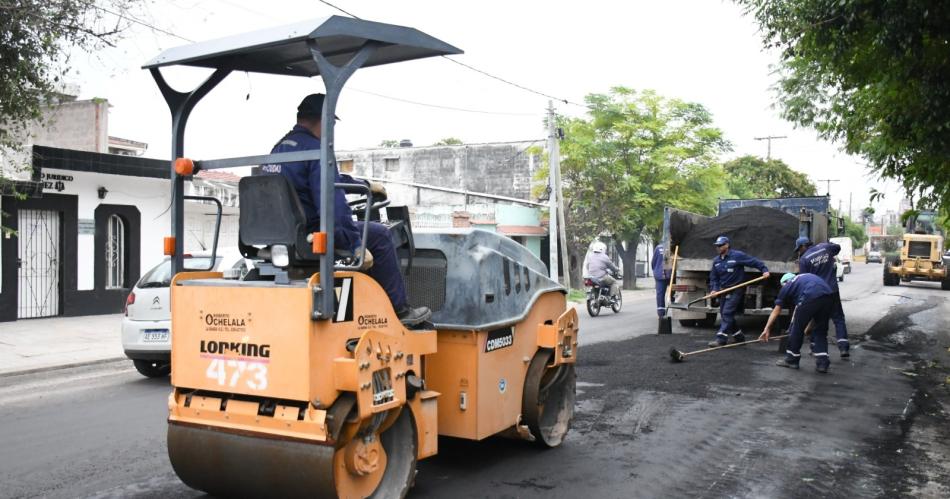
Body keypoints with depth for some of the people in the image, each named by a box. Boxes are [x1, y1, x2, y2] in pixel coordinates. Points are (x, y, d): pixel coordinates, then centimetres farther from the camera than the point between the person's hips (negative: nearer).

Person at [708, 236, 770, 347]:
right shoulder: (716, 260, 10)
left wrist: (764, 270, -19)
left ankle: (721, 338, -18)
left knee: (727, 313, -15)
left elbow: (754, 261, -8)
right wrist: (714, 289, -1)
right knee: (724, 314, 8)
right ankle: (739, 336, 24)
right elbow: (713, 277, 13)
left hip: (736, 290, -7)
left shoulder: (737, 255, -8)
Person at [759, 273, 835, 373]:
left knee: (797, 328, 13)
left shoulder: (787, 286, 25)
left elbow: (776, 311, 25)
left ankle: (792, 359, 23)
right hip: (829, 296, 5)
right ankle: (822, 362, 13)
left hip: (810, 297, -5)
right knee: (820, 331, 19)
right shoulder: (806, 277, 38)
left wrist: (767, 329, 27)